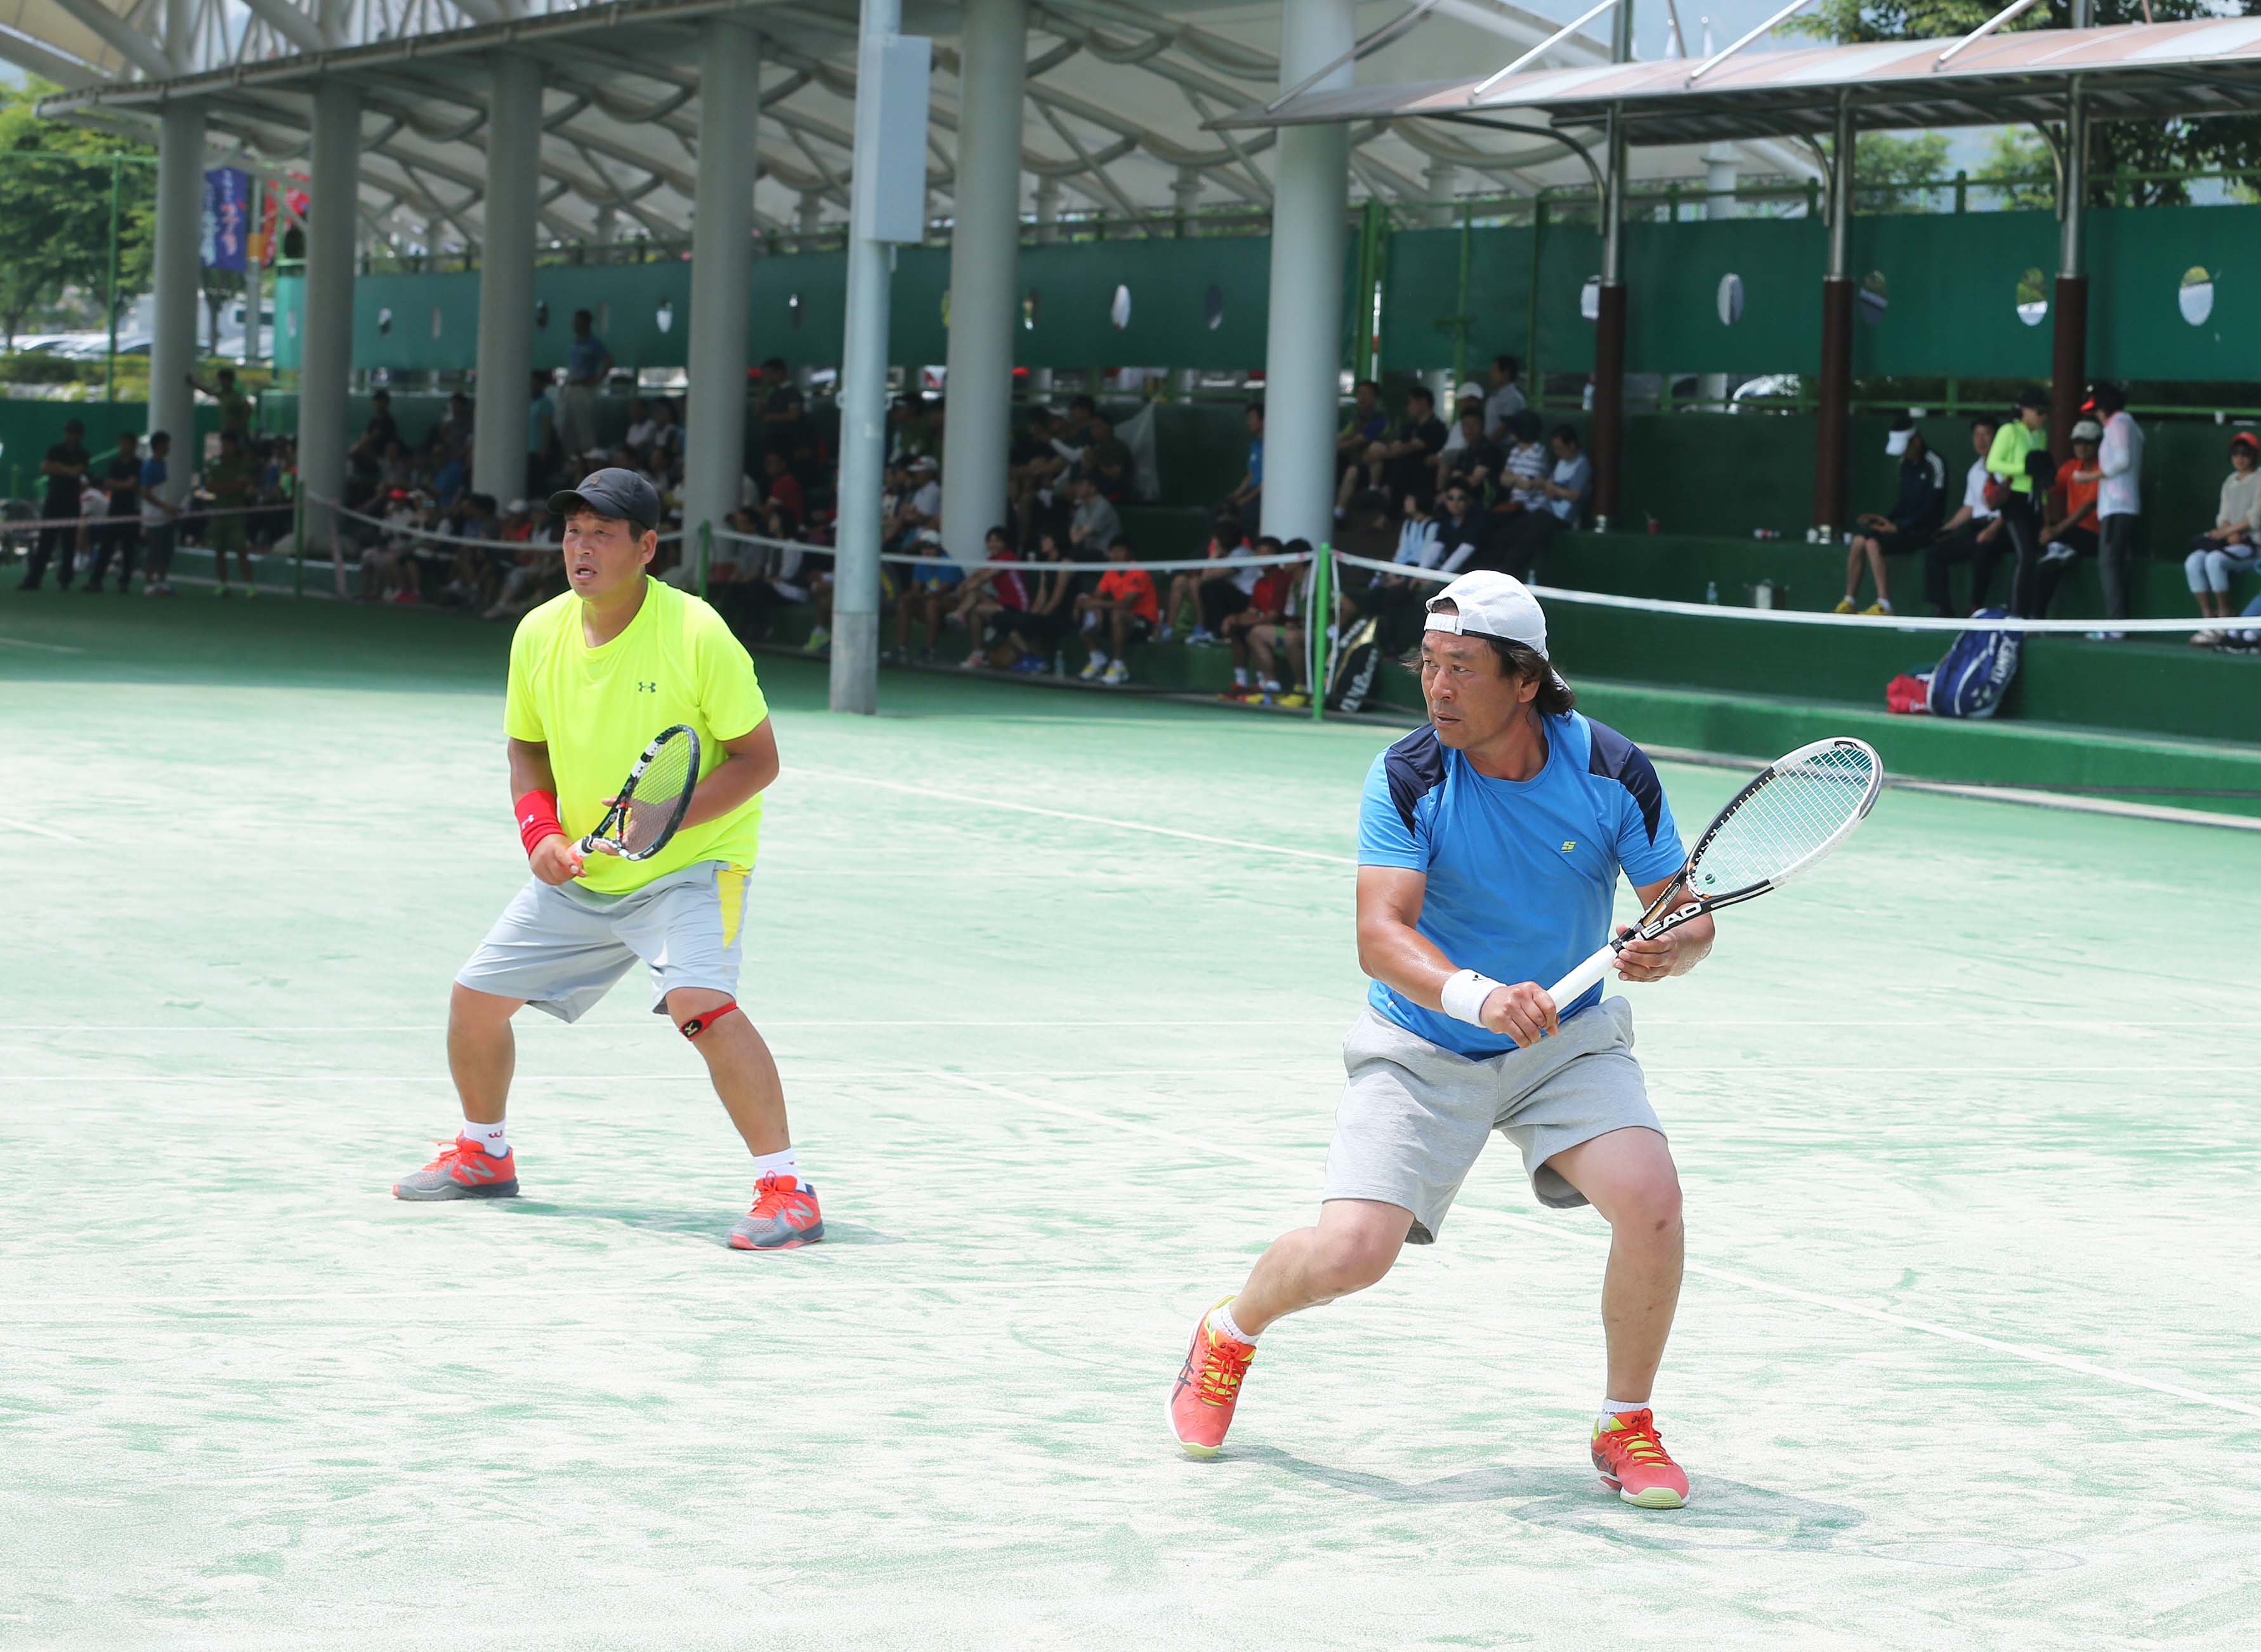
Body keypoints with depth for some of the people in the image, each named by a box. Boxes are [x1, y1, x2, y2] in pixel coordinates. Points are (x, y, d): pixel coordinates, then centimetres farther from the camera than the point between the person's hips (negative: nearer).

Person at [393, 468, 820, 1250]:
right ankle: (483, 1155, 37)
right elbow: (529, 747, 13)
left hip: (691, 864, -7)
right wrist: (540, 833, -5)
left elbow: (758, 757, -15)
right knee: (476, 996, 10)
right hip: (577, 875, 7)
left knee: (700, 1000, -31)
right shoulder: (539, 635, -2)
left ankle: (786, 1190, -25)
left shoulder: (696, 634, -19)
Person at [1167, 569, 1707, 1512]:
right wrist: (1475, 996, -47)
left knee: (1650, 1198, -24)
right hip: (1422, 1047, -1)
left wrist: (1670, 951, -34)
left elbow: (1687, 918, -9)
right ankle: (1229, 1335, 20)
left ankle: (1626, 1427, 0)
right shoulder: (1407, 779, -18)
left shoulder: (1612, 771, -14)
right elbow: (1380, 934, -28)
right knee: (1351, 1252, -16)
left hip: (1567, 1042, 1)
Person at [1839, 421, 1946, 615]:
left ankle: (1884, 605, -26)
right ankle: (1849, 602, -6)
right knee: (1859, 541, -8)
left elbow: (1931, 509, -18)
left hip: (1925, 530, -8)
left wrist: (1898, 527, -18)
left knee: (1873, 544, -25)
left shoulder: (1935, 465, -15)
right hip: (1904, 525, 8)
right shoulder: (1906, 464, 12)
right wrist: (1885, 519, 1)